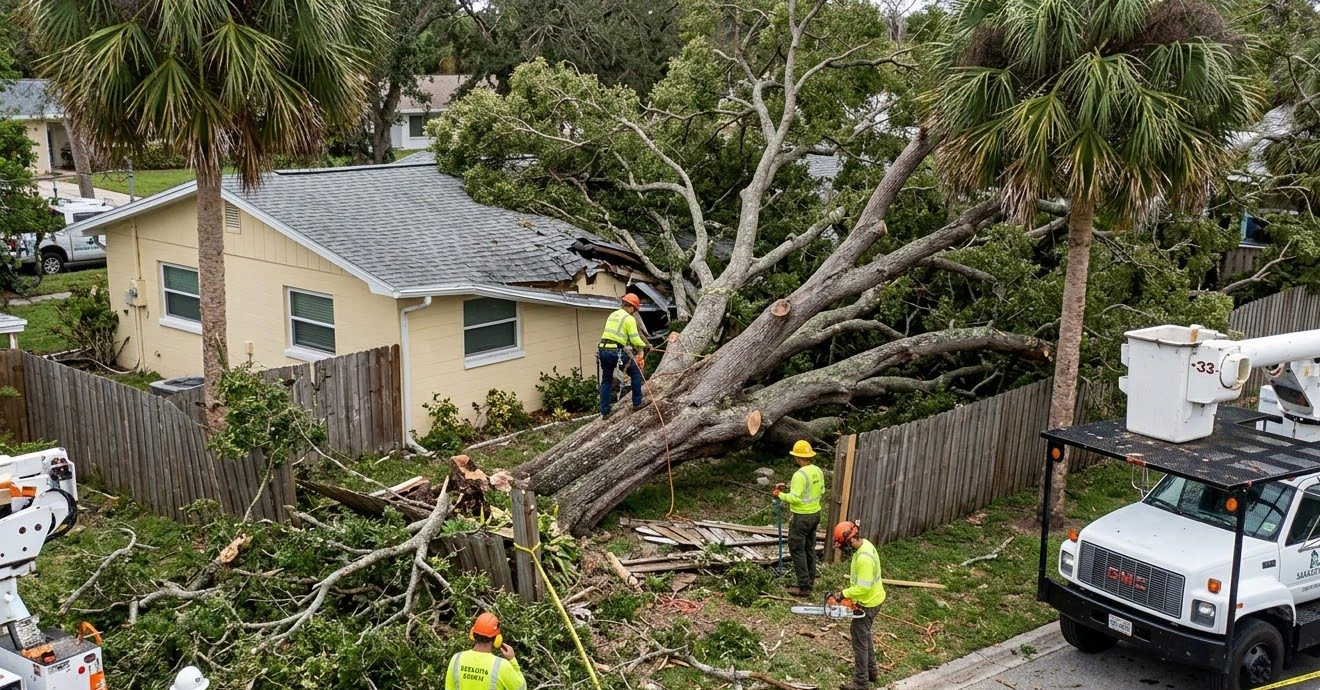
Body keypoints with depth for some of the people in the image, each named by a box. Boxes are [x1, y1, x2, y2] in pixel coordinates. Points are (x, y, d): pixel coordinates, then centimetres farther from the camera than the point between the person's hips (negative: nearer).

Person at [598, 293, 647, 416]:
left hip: (603, 350, 7)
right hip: (617, 351, -7)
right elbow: (635, 338, -9)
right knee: (636, 373, 13)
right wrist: (642, 347, 11)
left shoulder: (612, 315, 19)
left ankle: (604, 411, 13)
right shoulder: (629, 319, -4)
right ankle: (637, 403, 16)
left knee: (606, 380, 15)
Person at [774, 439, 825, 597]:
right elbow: (821, 491, 14)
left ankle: (804, 587, -2)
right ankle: (810, 580, 27)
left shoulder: (800, 475, -23)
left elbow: (795, 498, -24)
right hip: (815, 513, 8)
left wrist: (780, 495, -9)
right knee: (810, 548, 18)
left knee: (797, 550, -1)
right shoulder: (818, 471, 3)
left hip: (801, 517, -8)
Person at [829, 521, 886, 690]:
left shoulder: (864, 558, -33)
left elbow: (863, 588, -31)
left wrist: (843, 594, -22)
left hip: (868, 604, -10)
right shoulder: (864, 544, -1)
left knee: (859, 640, 0)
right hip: (871, 599, 10)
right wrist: (849, 595, 4)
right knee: (864, 633, 24)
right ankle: (871, 670, 39)